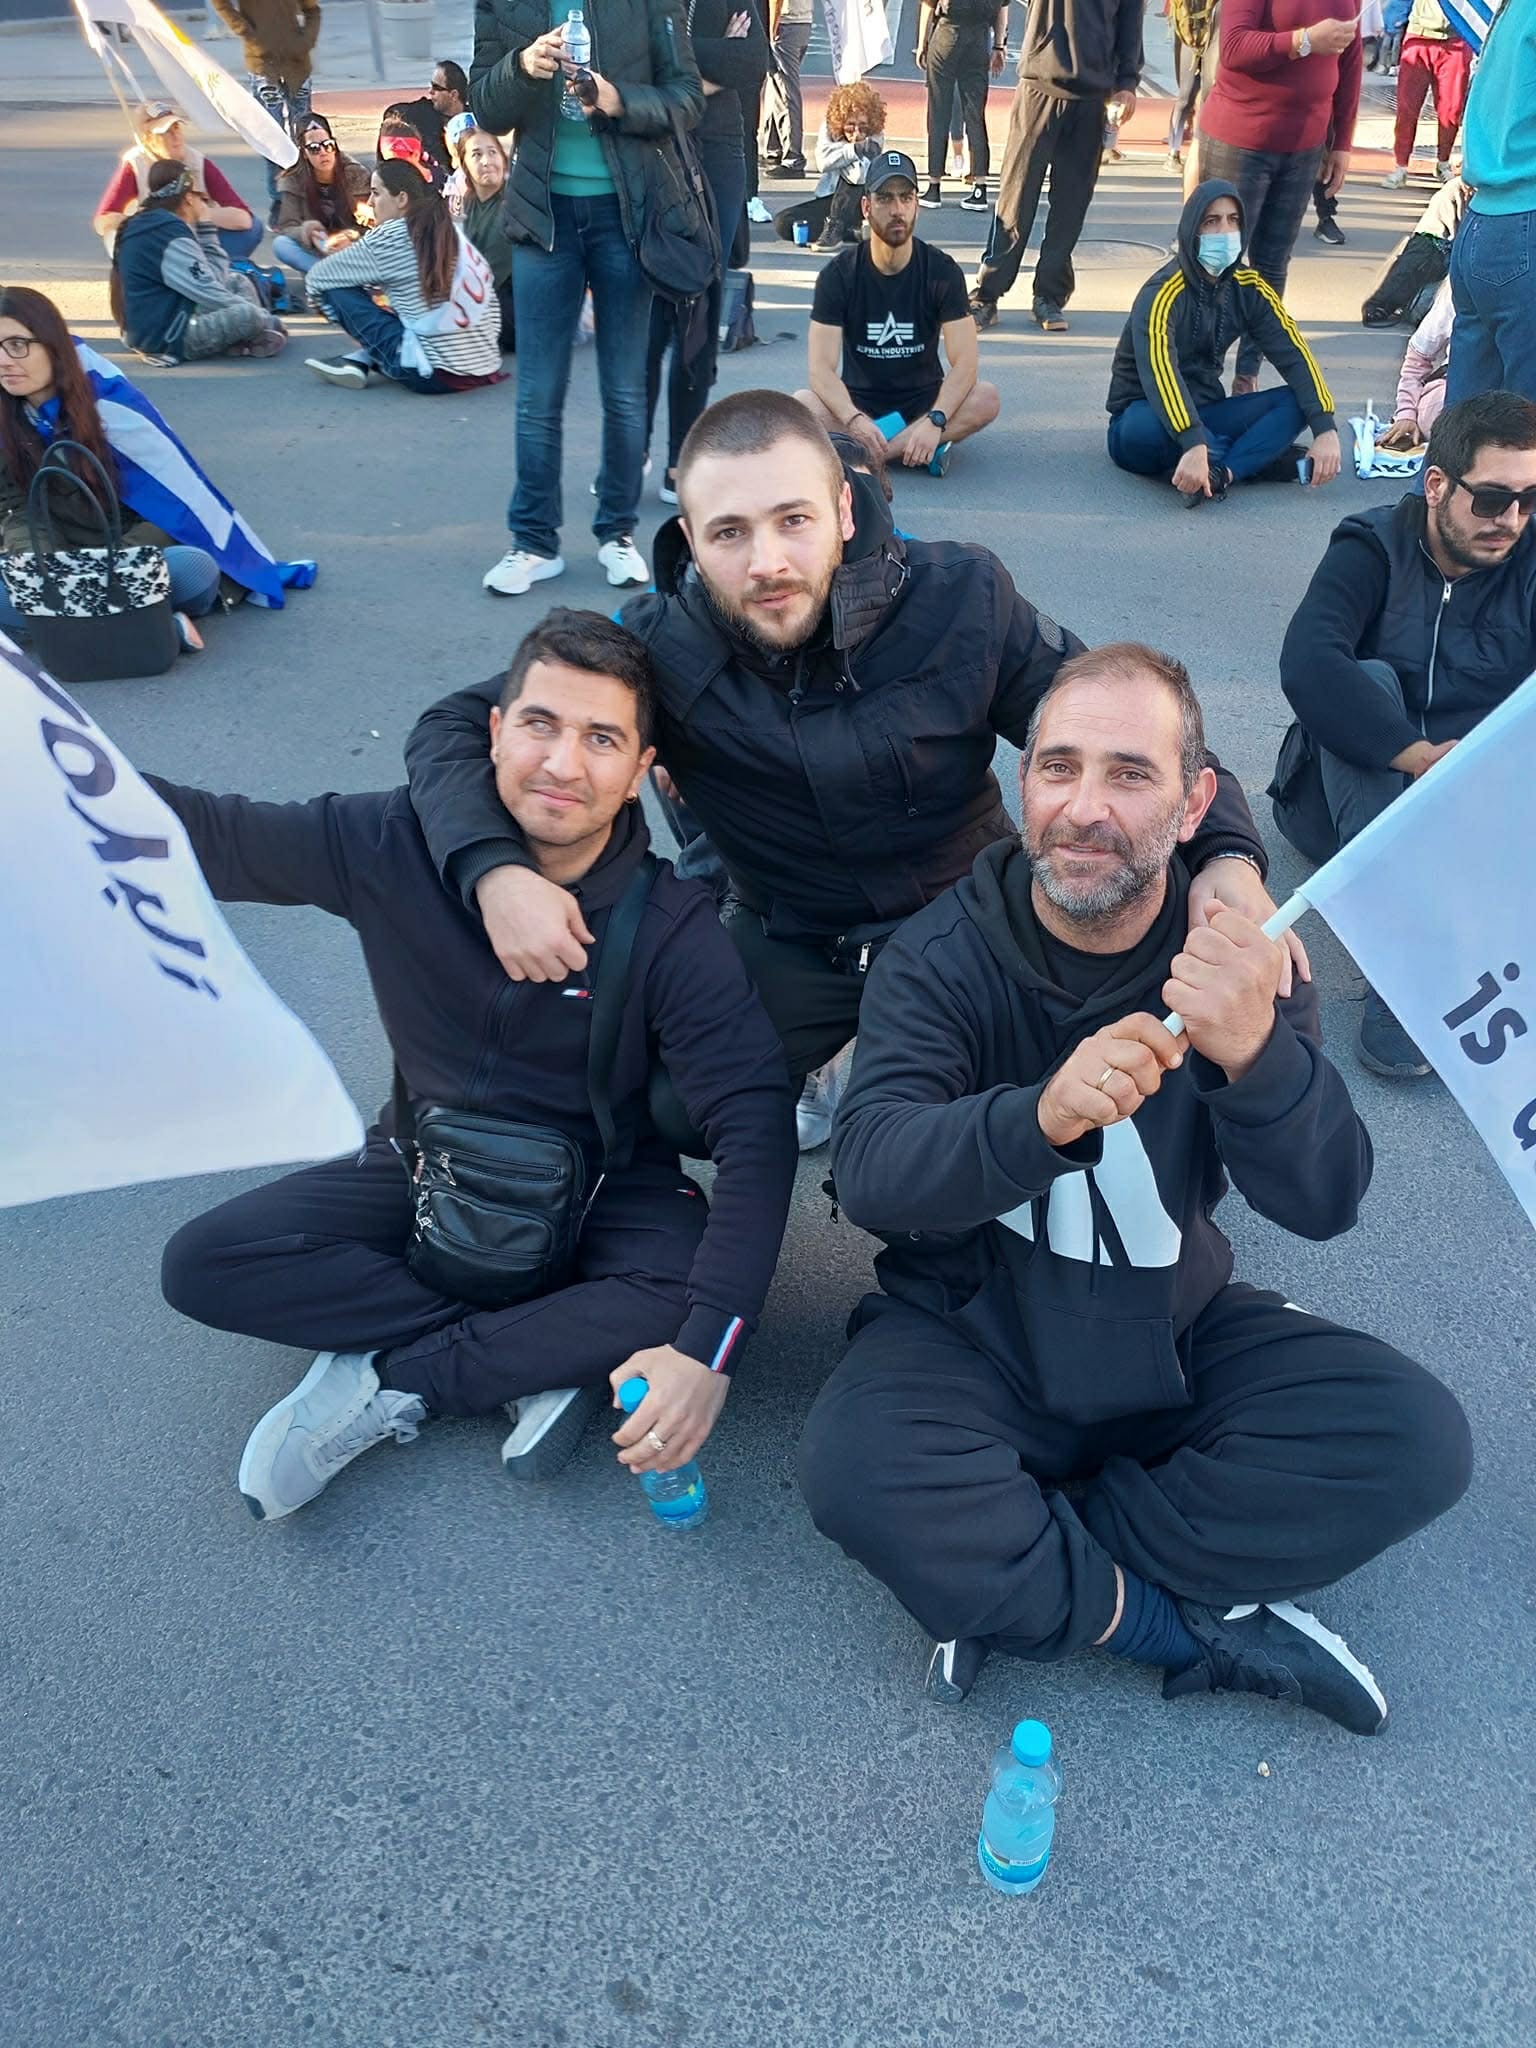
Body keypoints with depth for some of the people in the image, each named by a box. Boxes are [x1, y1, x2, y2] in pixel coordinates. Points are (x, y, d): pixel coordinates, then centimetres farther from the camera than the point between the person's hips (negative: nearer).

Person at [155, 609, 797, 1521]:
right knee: (203, 1264, -15)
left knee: (686, 1298, -33)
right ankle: (547, 1352, -16)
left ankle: (390, 1383, -16)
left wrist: (709, 1351, -38)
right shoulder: (396, 844, -17)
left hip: (602, 1187, -2)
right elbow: (212, 835, -8)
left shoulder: (672, 927, -23)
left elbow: (756, 1123, -28)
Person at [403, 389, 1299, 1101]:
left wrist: (1228, 851, -24)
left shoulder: (964, 598, -15)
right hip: (793, 964, 1)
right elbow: (454, 729, -10)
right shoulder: (660, 649, -14)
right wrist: (496, 874, -31)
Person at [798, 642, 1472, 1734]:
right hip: (975, 1339, -2)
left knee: (1417, 1438, -18)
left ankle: (1004, 1578, -14)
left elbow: (1324, 1204, -17)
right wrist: (1043, 1115, -47)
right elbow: (871, 1171, -27)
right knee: (852, 1463, -31)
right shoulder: (942, 957, -13)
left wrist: (1257, 1052, -38)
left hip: (1174, 1338, 3)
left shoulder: (1238, 959, -7)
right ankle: (1203, 1625, -12)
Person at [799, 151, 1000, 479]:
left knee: (986, 398, -28)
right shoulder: (838, 274, -8)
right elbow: (821, 368, -18)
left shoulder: (942, 271, -6)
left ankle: (857, 455, -30)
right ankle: (924, 453, -28)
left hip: (923, 400, 1)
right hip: (858, 402, -1)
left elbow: (964, 362, -15)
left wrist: (935, 421, -34)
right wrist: (854, 420, -38)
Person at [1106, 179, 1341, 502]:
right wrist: (1194, 444, -50)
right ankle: (1258, 457, -21)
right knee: (1147, 427, -41)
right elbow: (1159, 373, -35)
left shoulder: (1247, 288, 0)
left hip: (1203, 414, 6)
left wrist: (1325, 429, -20)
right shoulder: (1162, 293, -19)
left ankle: (1220, 473, -36)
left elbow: (1294, 354, -5)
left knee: (1296, 401, -15)